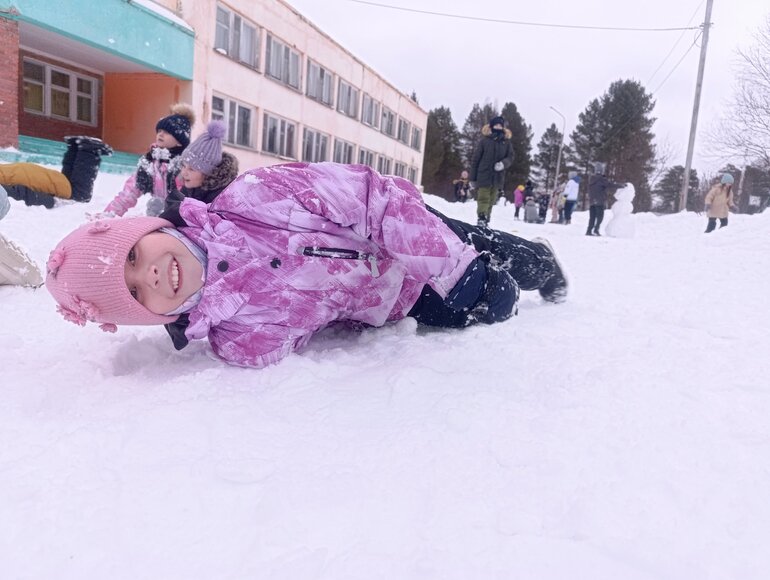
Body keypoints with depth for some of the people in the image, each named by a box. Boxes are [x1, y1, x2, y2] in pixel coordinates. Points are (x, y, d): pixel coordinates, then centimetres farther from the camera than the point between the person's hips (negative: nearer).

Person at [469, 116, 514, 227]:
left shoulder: (506, 142, 9)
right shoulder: (485, 140, 0)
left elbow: (510, 157, 8)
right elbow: (475, 159, 1)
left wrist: (503, 163, -17)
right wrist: (473, 178, -2)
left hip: (498, 177, 3)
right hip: (484, 175, -3)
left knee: (491, 201, 7)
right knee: (483, 198, -11)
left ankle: (486, 220, 12)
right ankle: (481, 218, -18)